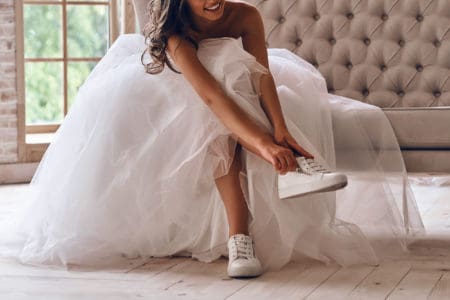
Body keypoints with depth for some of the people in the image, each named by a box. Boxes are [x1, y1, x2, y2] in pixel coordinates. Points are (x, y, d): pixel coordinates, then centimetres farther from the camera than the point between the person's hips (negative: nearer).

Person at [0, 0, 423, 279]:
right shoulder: (176, 35, -33)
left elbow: (264, 77, -32)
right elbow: (210, 96, -47)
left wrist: (281, 132, -50)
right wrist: (262, 143, -60)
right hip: (180, 107, -2)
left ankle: (239, 233, -43)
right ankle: (239, 234, -46)